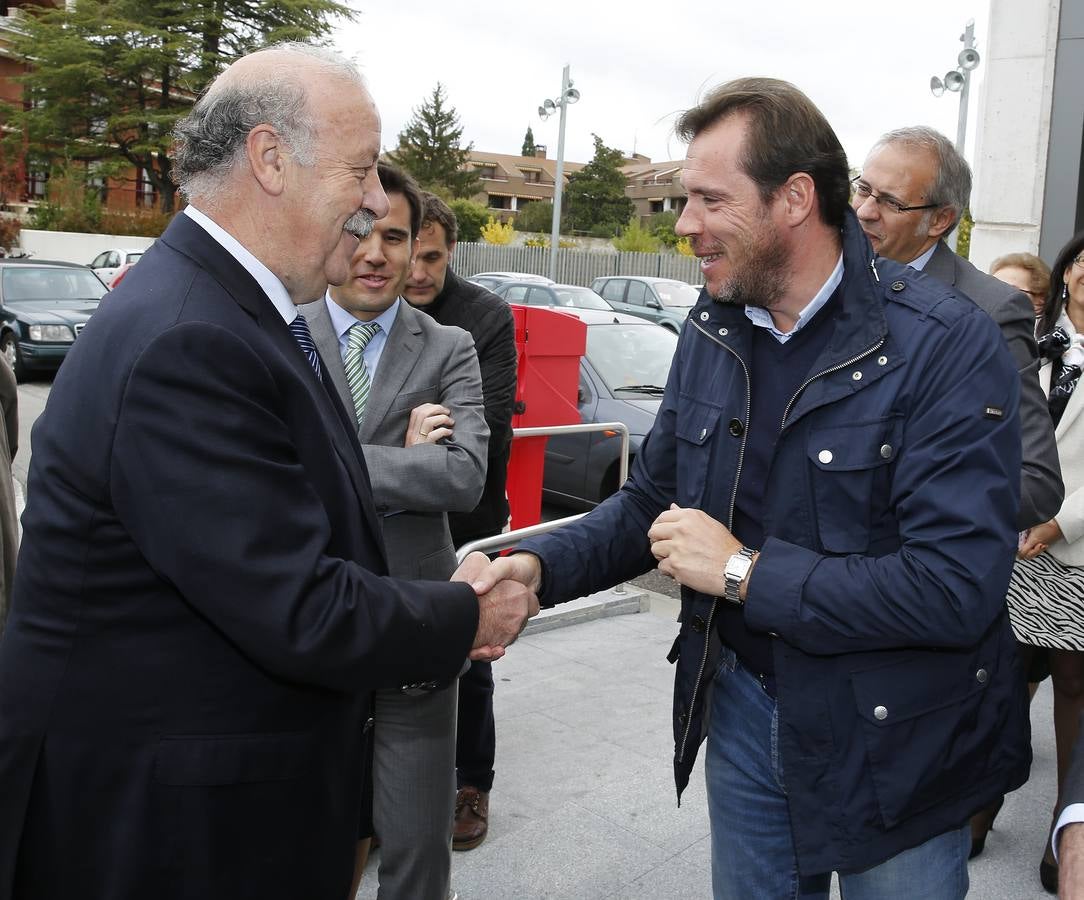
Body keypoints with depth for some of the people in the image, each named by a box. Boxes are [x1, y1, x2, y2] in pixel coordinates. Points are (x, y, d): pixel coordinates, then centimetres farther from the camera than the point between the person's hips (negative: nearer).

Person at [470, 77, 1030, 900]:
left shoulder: (948, 346, -20)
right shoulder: (711, 332, 0)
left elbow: (957, 587, -26)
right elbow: (653, 497, 7)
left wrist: (745, 571, -23)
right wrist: (541, 565, -10)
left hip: (893, 744, -5)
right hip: (740, 707, 5)